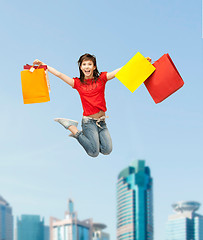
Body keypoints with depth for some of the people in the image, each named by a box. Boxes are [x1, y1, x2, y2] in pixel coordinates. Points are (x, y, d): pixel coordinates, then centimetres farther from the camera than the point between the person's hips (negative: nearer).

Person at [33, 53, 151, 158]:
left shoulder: (102, 78, 3)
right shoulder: (78, 83, 2)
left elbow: (123, 70, -5)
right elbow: (59, 74, -1)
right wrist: (42, 64, -6)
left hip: (102, 122, 3)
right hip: (89, 121, -3)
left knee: (107, 150, -10)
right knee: (94, 152, -12)